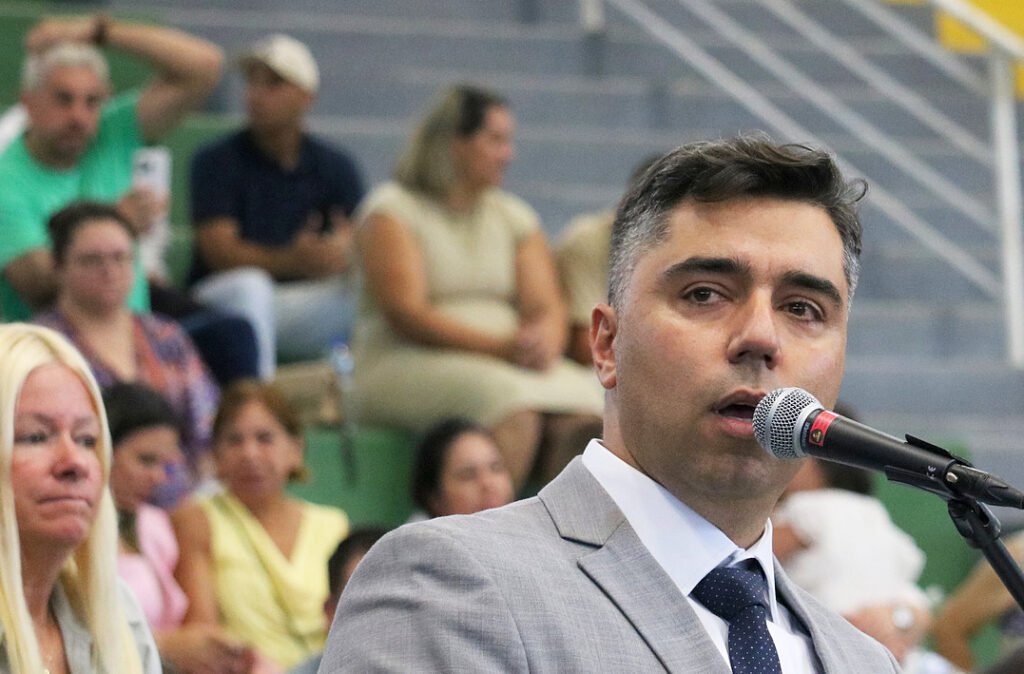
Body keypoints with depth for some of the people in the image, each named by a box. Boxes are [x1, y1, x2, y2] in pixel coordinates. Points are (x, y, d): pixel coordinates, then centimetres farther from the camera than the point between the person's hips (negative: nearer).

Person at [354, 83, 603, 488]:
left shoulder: (514, 216, 19)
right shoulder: (392, 212, 0)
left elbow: (546, 306, 8)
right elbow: (405, 314, -12)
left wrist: (544, 344, -18)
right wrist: (499, 346, -22)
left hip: (510, 361, 6)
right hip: (406, 363, -6)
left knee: (580, 415, -26)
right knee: (514, 406, -36)